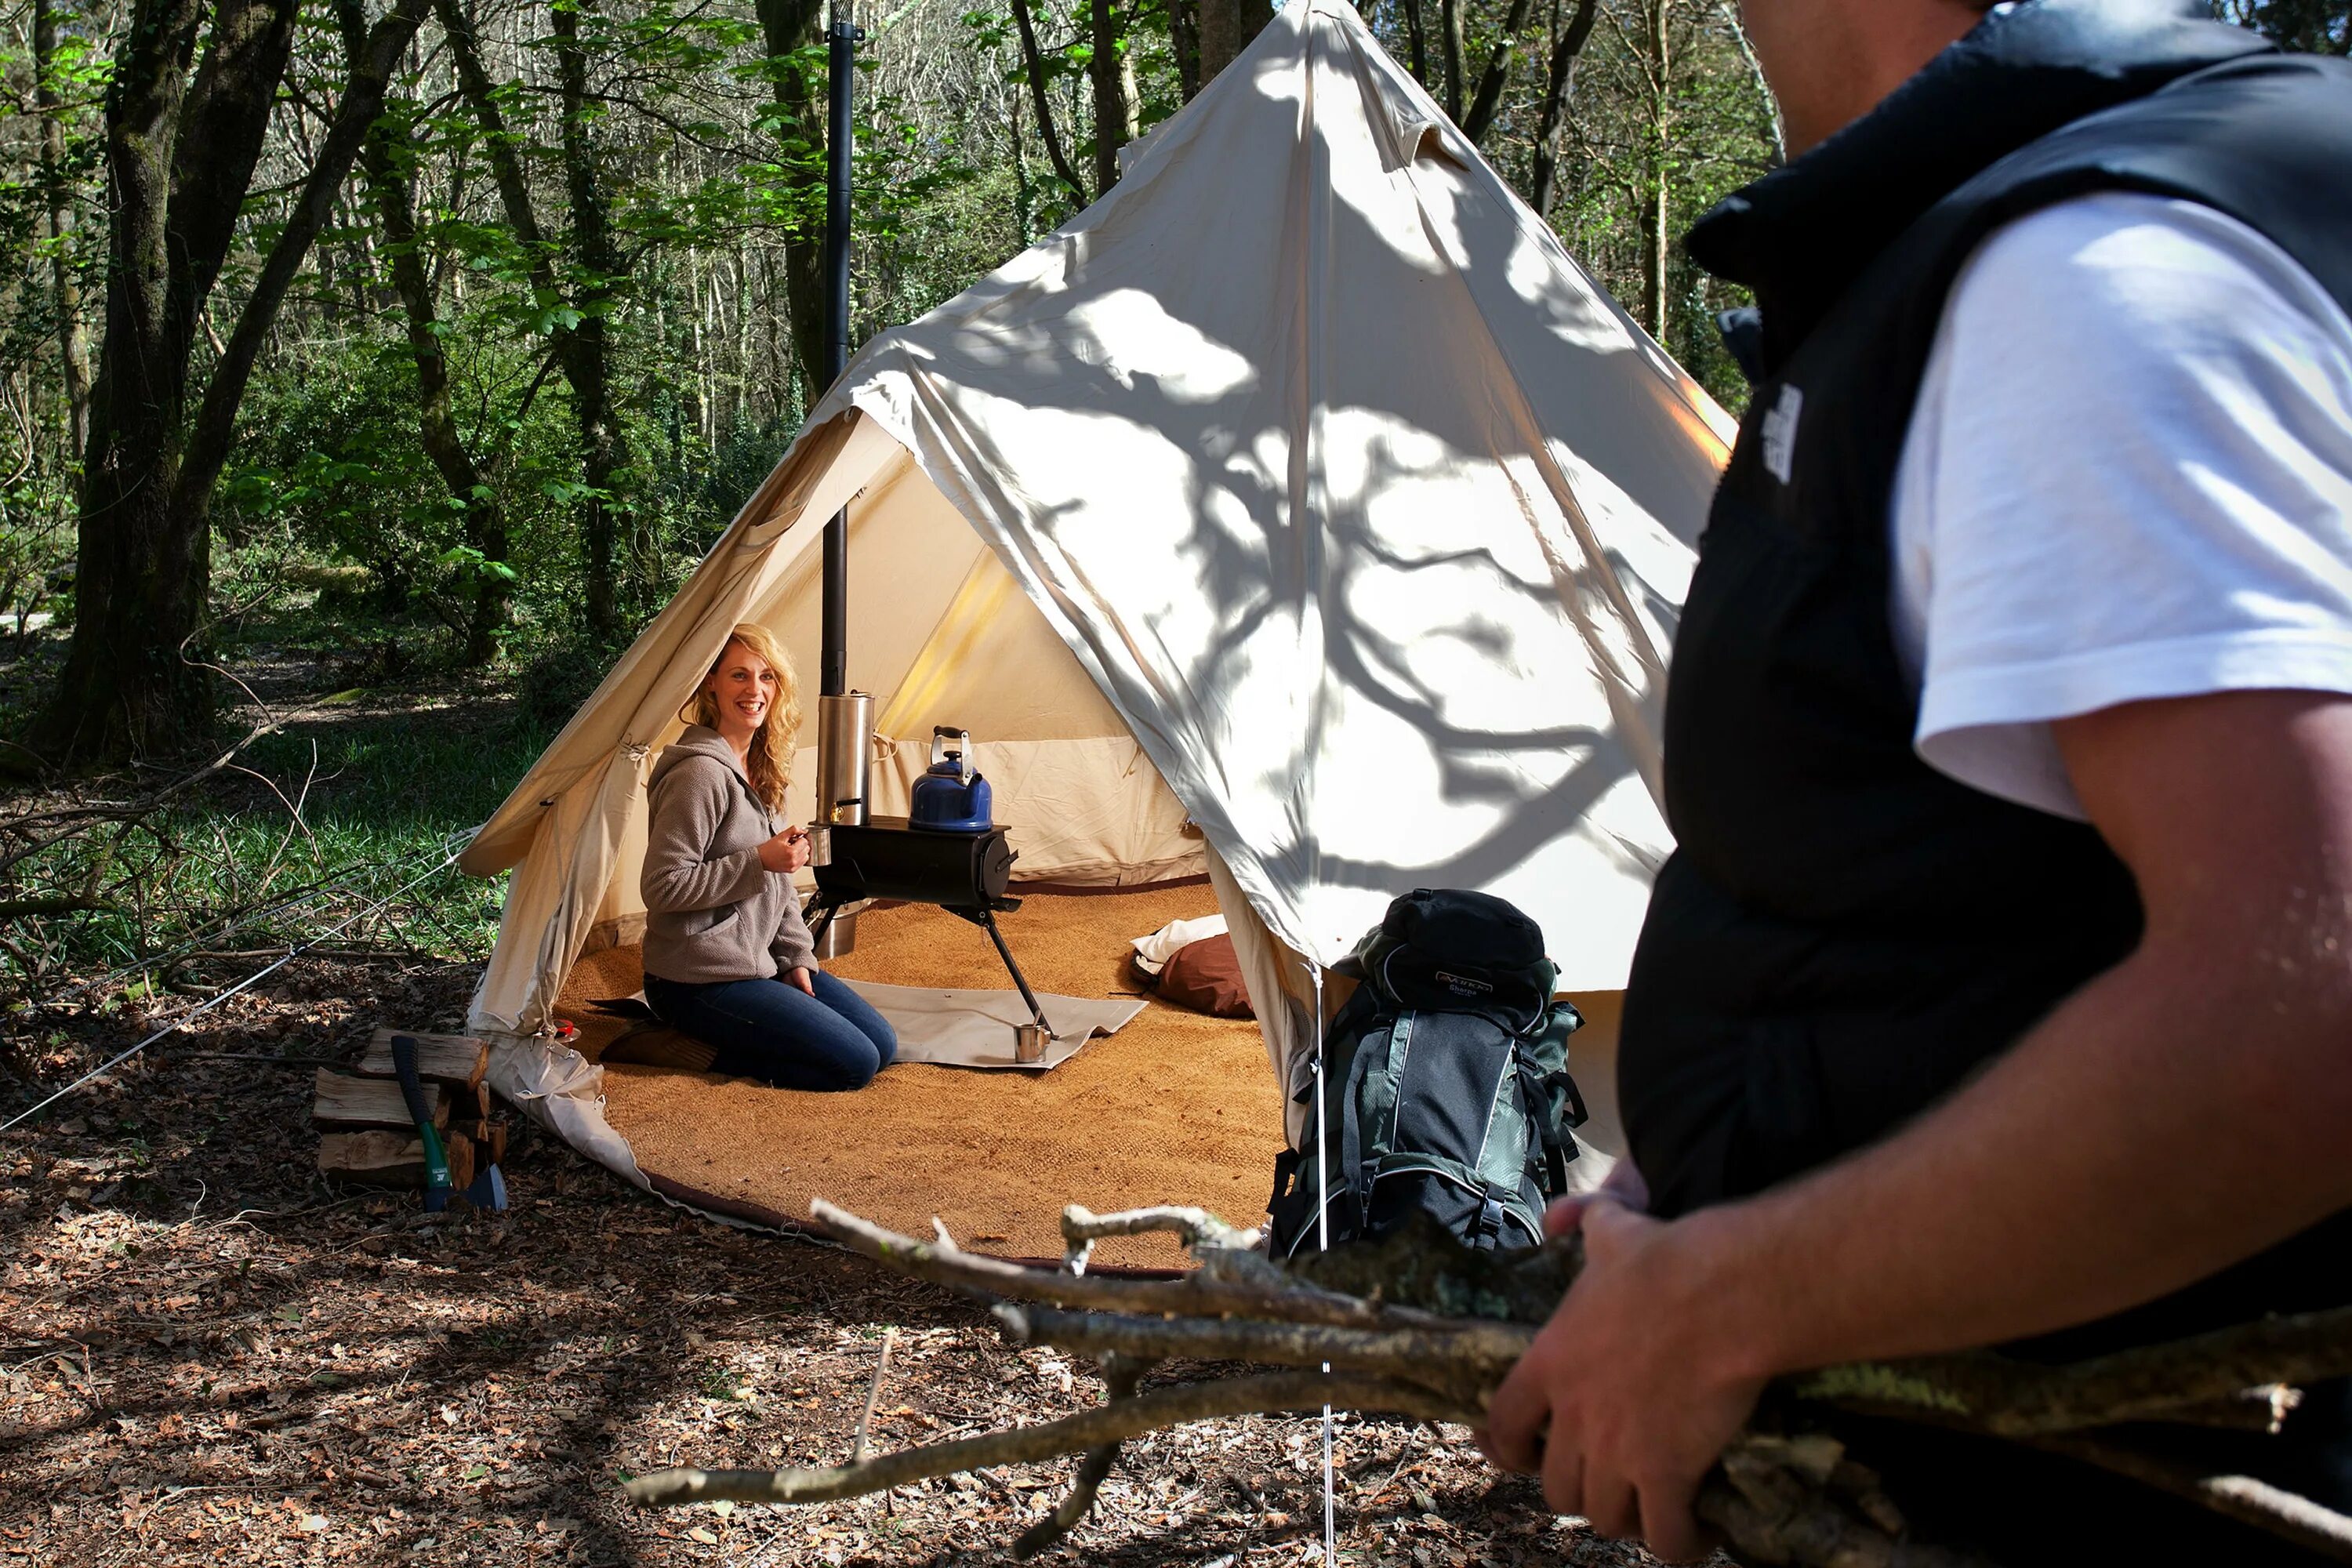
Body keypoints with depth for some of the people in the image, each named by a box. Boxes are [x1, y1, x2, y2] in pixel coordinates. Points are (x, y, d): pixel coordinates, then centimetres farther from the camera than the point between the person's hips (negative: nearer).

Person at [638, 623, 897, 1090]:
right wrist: (759, 862, -23)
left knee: (882, 1044, 9)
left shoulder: (760, 770, 11)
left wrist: (797, 959, 7)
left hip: (759, 962, 9)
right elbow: (662, 887, -23)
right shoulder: (700, 772, -19)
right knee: (853, 1064, -13)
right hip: (699, 981, -9)